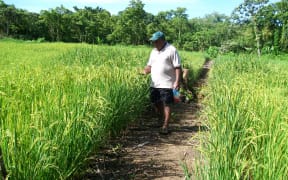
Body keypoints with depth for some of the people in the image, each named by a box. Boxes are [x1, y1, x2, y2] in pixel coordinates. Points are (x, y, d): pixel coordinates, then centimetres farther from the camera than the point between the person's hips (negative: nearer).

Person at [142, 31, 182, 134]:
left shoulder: (171, 50, -7)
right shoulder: (153, 51, 14)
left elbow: (177, 67, -10)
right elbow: (150, 65, 17)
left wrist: (177, 81, -18)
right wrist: (145, 71, -5)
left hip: (167, 84, -7)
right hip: (154, 84, 7)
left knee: (166, 105, -2)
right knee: (156, 104, 12)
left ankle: (165, 126, 5)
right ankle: (162, 121, 31)